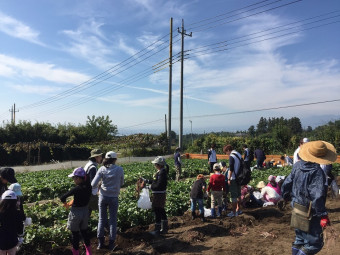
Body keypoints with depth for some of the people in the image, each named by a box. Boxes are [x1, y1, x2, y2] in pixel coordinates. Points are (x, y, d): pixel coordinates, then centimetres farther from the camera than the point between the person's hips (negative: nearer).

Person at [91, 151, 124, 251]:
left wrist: (98, 187, 11)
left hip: (103, 196, 2)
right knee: (113, 220, 12)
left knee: (102, 219, 17)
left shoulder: (102, 169, -7)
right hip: (114, 197, -1)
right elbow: (121, 184, 3)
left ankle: (100, 242, 25)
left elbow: (93, 184, -10)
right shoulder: (120, 169, -9)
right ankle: (111, 243, 18)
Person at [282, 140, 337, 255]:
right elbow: (317, 197, -27)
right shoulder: (317, 172, -23)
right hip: (309, 213, -8)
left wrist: (285, 195, 20)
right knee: (315, 243, 7)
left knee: (299, 238, 24)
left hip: (296, 208, 8)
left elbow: (287, 183, 5)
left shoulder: (297, 165, -3)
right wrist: (323, 215, -21)